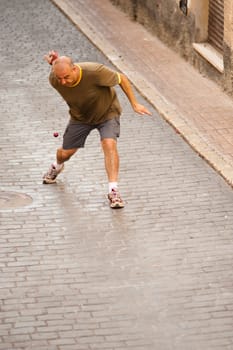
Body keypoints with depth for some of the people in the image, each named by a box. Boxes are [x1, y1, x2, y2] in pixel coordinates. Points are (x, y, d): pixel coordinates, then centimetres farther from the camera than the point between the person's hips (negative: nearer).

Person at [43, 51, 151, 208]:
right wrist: (54, 62, -22)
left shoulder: (95, 72, -40)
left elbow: (121, 78, -23)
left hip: (107, 112, -3)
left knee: (109, 144, -28)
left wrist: (134, 104, -17)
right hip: (80, 117, 4)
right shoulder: (54, 80, -28)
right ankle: (57, 166, 52)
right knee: (66, 153, 13)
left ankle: (113, 191, -26)